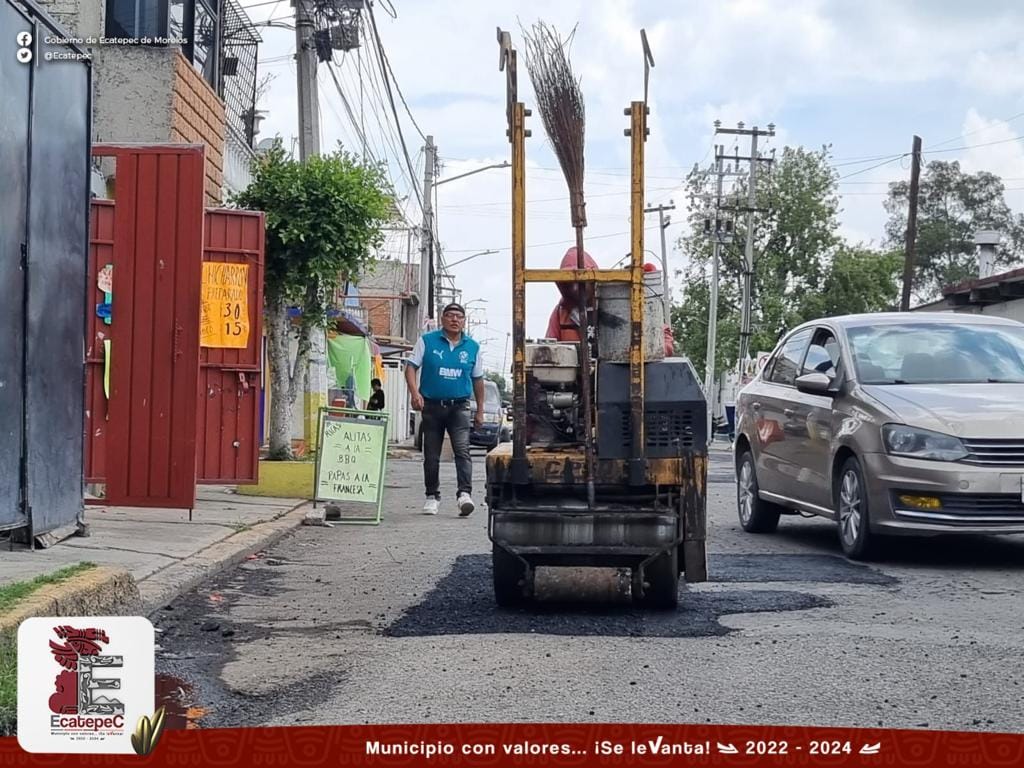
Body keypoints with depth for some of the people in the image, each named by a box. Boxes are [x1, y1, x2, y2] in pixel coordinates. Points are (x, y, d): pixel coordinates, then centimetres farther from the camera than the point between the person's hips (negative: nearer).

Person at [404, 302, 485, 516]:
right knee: (431, 455, 7)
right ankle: (432, 496, 19)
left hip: (459, 407, 0)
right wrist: (415, 393, -17)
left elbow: (478, 380, 14)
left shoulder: (472, 347, 7)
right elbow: (411, 367, 0)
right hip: (432, 406, 0)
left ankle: (465, 493, -25)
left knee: (462, 450, -17)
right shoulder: (427, 341, 2)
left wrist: (480, 410, 13)